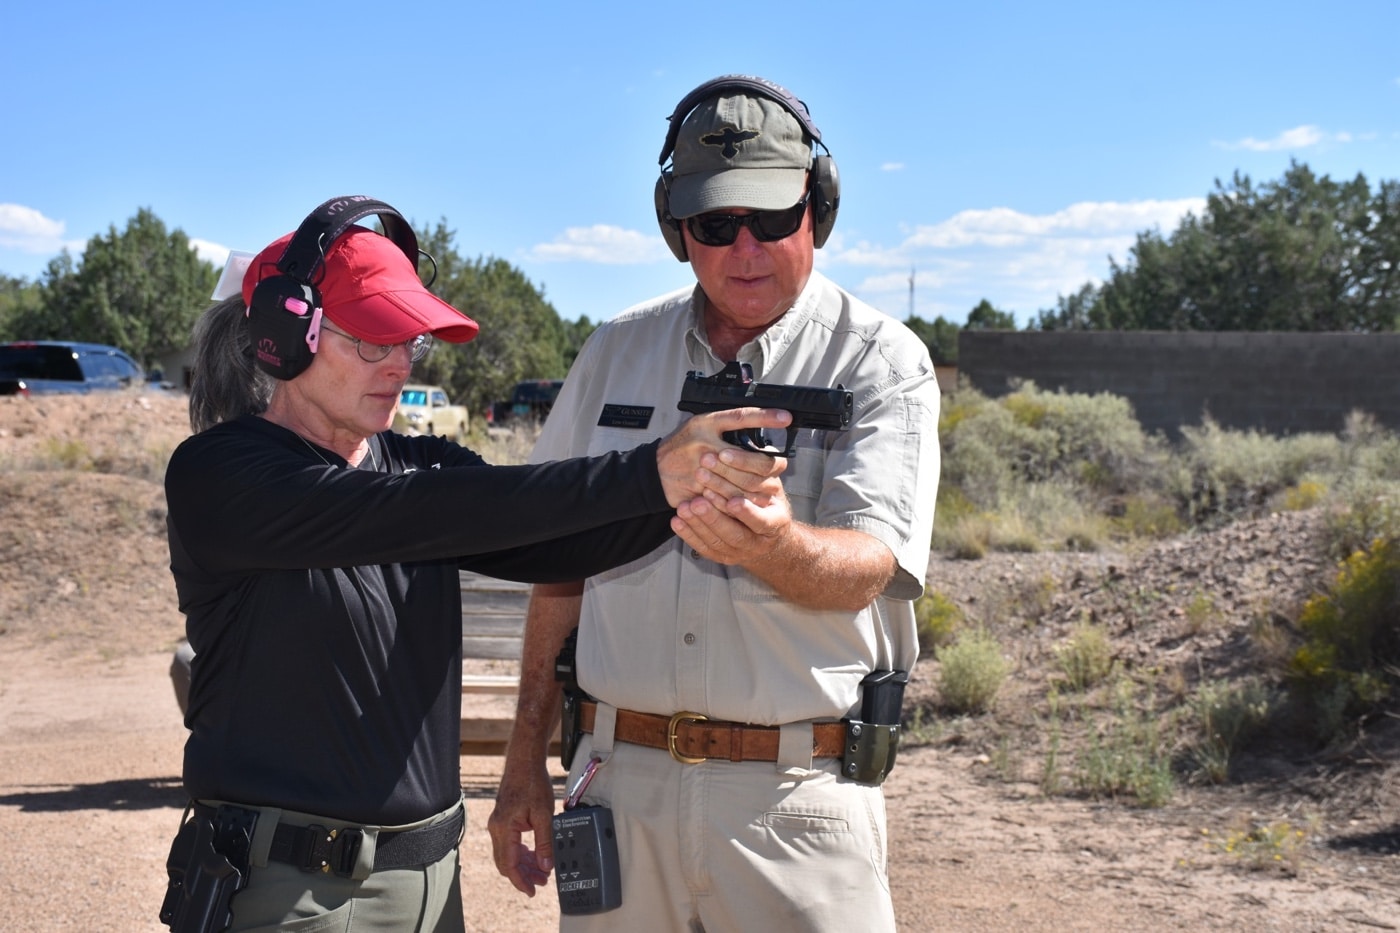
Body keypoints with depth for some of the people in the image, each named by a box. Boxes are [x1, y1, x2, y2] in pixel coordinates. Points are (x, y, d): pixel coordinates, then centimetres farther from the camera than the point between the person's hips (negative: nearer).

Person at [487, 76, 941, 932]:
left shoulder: (882, 362, -3)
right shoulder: (616, 353, 9)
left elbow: (868, 566, -16)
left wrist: (771, 545, -38)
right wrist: (525, 760, 9)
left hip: (794, 798, -3)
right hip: (620, 780, 3)